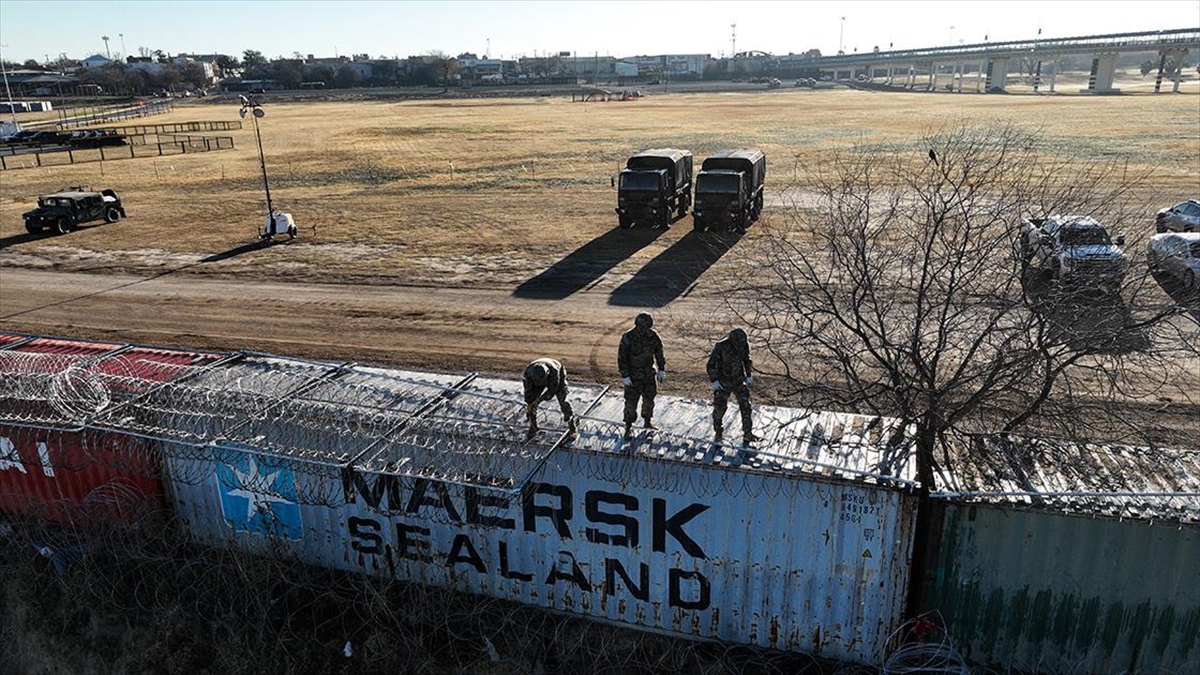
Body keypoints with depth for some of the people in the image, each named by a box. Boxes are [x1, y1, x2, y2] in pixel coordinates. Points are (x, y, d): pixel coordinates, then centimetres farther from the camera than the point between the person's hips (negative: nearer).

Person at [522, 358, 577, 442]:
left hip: (558, 377, -3)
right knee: (531, 401, -10)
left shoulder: (554, 371, -45)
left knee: (562, 400, -16)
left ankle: (572, 427, -2)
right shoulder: (528, 371, -37)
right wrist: (528, 405, -22)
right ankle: (533, 428, 5)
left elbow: (552, 391, -31)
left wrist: (539, 399, -30)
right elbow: (528, 390, -23)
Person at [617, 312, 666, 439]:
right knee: (631, 402, 0)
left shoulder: (653, 336, -6)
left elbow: (659, 353, 8)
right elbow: (621, 358, -15)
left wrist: (661, 370, 8)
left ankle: (648, 421, 36)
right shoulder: (628, 338, -19)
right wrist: (625, 376, -16)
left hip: (649, 375, 5)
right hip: (633, 377, -4)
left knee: (649, 399, 17)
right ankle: (628, 427, 12)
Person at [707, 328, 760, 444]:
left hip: (739, 380, 3)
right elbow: (711, 364, -14)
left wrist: (749, 376, 1)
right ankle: (718, 432, 22)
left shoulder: (744, 346, -11)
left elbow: (747, 360, 8)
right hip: (723, 382, -3)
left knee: (745, 405, -2)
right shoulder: (720, 347, -23)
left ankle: (747, 433, 8)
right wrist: (714, 381, -18)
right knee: (719, 407, 0)